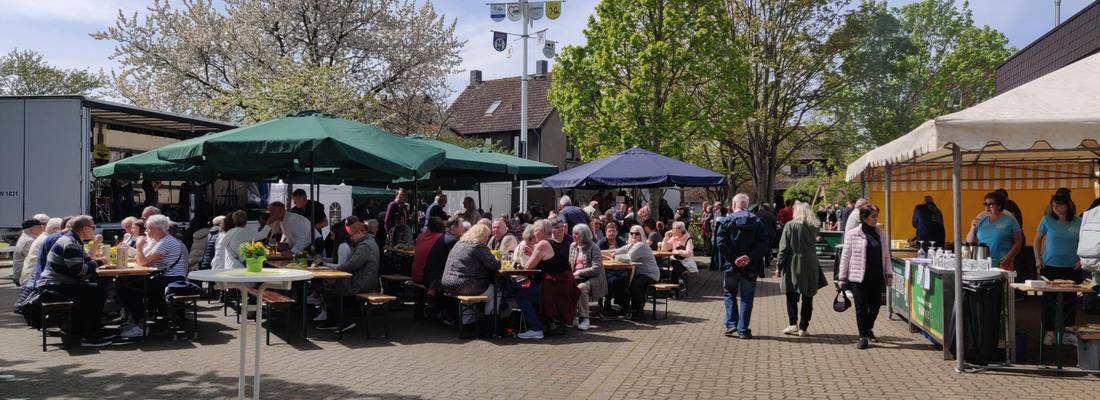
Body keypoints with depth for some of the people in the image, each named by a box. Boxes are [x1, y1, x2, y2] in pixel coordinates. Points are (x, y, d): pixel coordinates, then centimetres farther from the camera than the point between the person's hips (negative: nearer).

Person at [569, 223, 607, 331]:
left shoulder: (593, 248, -3)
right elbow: (570, 264, 21)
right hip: (576, 278, 5)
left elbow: (596, 268, -12)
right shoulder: (572, 246, 16)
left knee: (581, 287, -37)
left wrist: (579, 272, -17)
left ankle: (584, 318, -27)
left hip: (592, 278, -5)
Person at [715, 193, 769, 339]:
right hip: (750, 267, 1)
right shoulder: (757, 222, 3)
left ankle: (731, 325, 8)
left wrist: (734, 259, -14)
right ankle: (743, 330, 8)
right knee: (747, 298, 9)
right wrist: (749, 257, -13)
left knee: (729, 294, 17)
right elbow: (763, 244, -6)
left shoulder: (726, 221, -4)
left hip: (731, 266, -1)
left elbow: (721, 244, -15)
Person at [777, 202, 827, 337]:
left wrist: (780, 266, -5)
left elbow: (784, 248, -9)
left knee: (791, 297, 7)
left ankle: (793, 324, -4)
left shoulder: (790, 226, -8)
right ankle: (803, 328, 10)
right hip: (810, 267, 3)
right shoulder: (813, 227, 5)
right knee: (807, 298, 9)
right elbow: (813, 244, 9)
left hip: (793, 266, -3)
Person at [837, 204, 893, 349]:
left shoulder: (879, 233, 8)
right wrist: (842, 277, -4)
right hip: (859, 277, -4)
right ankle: (863, 337, 12)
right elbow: (845, 256, -3)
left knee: (875, 304, 10)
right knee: (861, 307, 0)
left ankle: (868, 329, 36)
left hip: (876, 277, 4)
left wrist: (888, 274, 7)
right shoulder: (853, 234, -5)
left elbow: (886, 254, 13)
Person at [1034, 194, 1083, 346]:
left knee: (1070, 300, 9)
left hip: (1071, 267, 1)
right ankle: (1049, 331, 13)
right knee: (1049, 300, 3)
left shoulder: (1078, 222, -2)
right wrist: (1038, 259, -1)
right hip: (1050, 266, -1)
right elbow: (1037, 239, 5)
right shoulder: (1047, 220, -4)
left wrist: (1082, 259, -3)